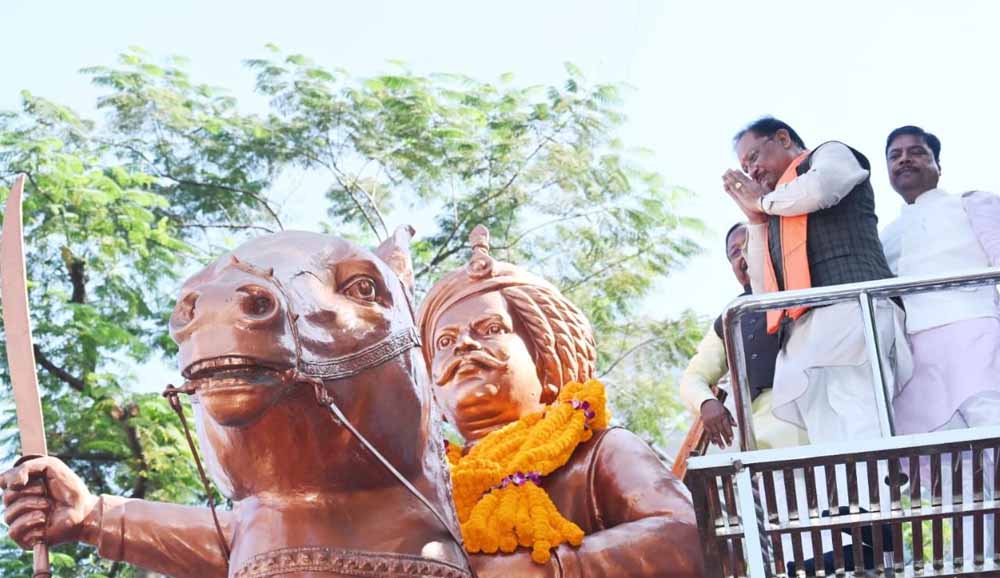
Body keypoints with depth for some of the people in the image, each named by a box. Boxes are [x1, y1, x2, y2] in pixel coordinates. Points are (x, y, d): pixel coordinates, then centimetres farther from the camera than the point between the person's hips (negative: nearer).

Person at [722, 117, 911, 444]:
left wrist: (762, 201, 12)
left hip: (847, 310, -7)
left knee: (859, 439, -24)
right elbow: (764, 291, 29)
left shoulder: (831, 155, 18)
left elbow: (820, 188, -7)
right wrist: (756, 218, 26)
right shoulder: (780, 218, 35)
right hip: (802, 336, 7)